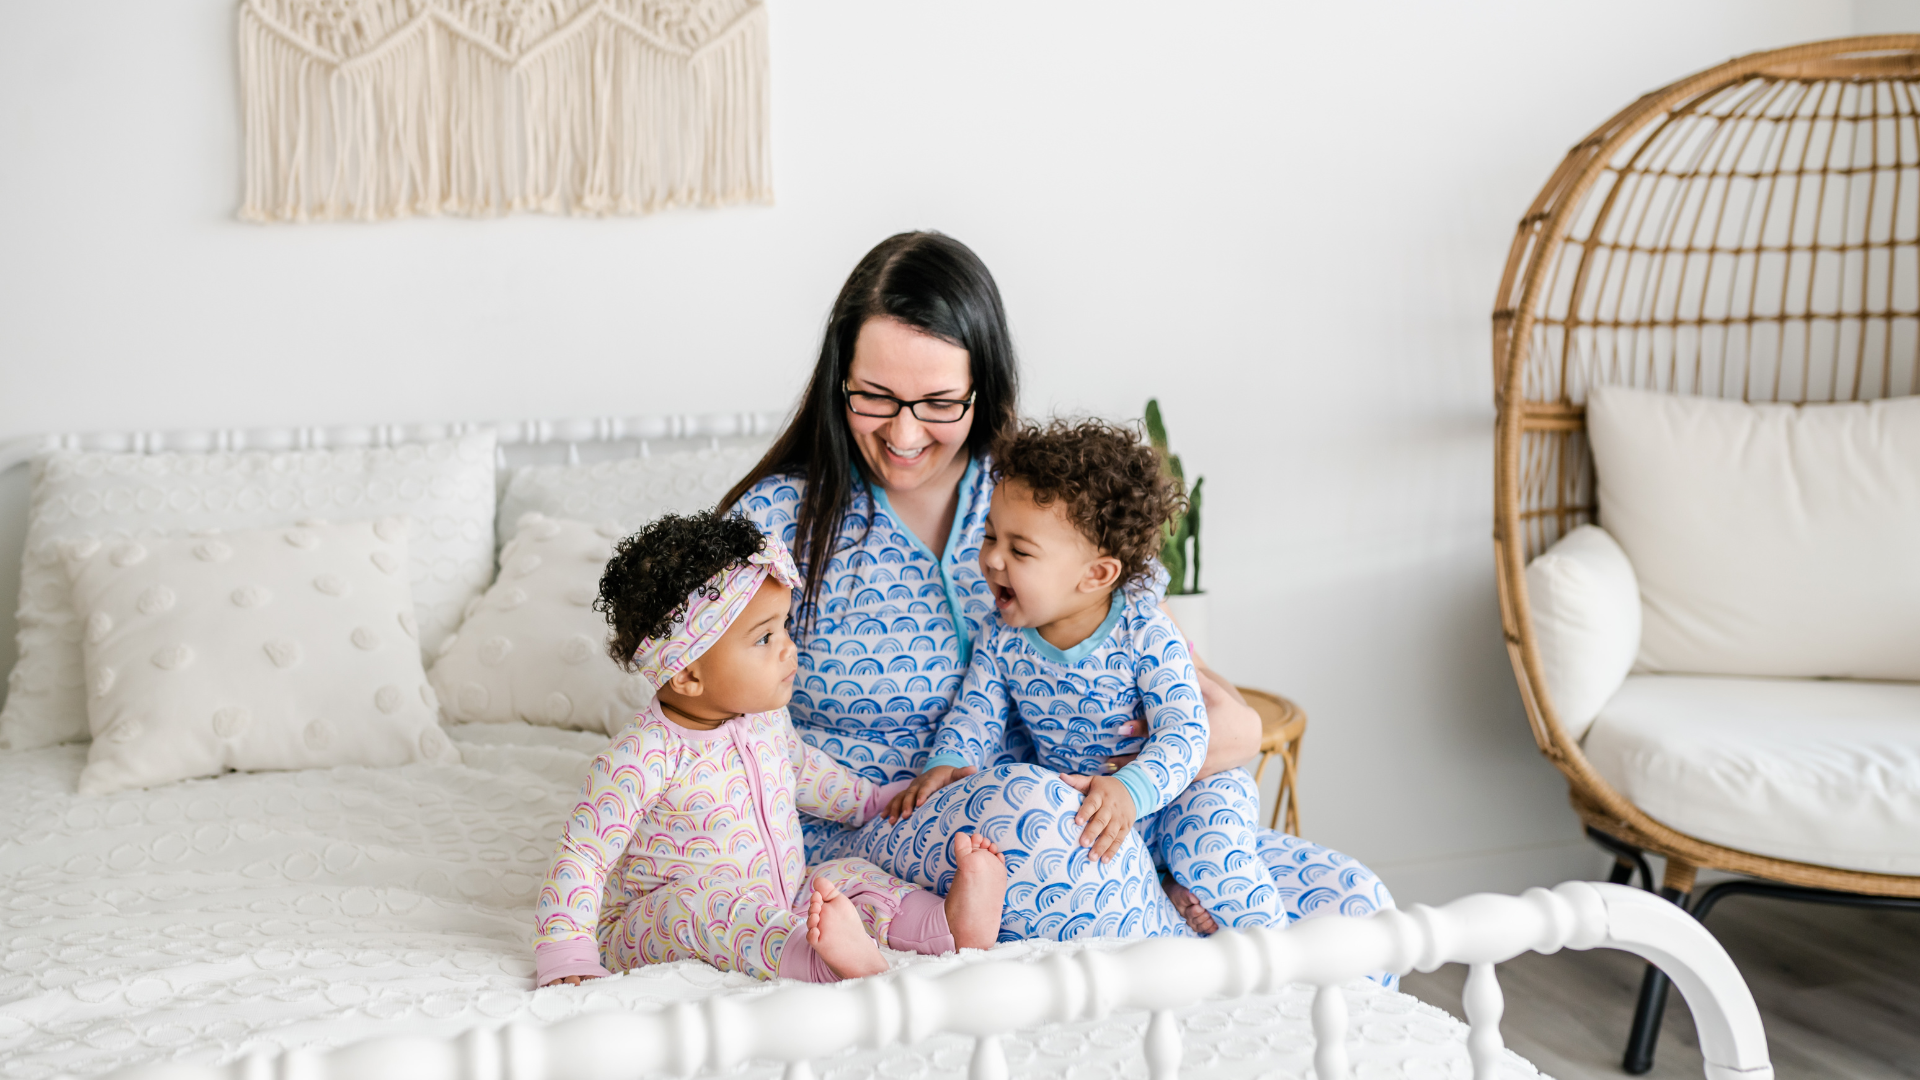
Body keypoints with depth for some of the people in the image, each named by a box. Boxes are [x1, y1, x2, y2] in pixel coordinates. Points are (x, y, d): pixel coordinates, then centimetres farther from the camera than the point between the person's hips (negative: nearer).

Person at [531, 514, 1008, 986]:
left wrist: (875, 801, 33)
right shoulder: (643, 757, -22)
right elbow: (581, 856, -19)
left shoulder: (765, 719, 3)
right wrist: (566, 958, -25)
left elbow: (799, 767, 26)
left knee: (847, 874, -5)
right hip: (658, 930, -8)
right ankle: (821, 960, -58)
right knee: (705, 901, -36)